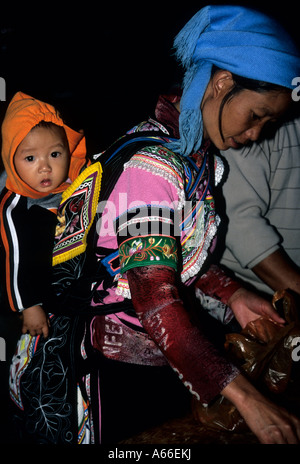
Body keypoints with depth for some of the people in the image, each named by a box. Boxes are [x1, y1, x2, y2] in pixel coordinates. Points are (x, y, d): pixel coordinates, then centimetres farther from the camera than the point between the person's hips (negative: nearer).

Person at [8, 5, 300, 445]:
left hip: (173, 346, 8)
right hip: (117, 362, -8)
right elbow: (155, 301, -32)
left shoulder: (201, 153, 2)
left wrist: (233, 294, -3)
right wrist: (245, 397, -31)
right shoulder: (153, 161, -27)